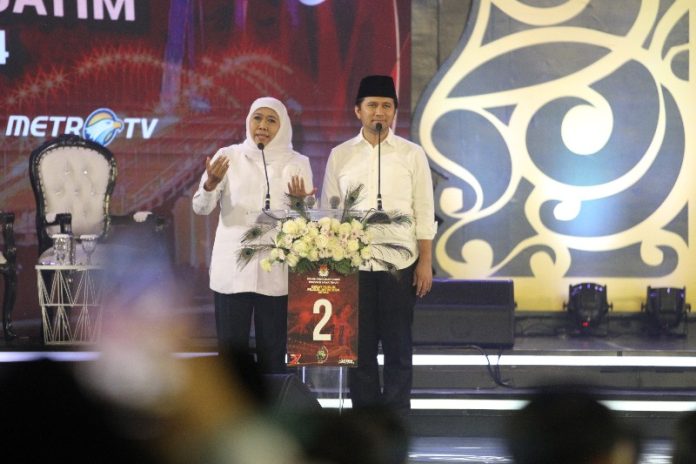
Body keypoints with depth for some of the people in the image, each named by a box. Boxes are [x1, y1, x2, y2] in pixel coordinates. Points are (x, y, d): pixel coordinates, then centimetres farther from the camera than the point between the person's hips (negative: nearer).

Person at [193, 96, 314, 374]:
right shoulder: (228, 156, 5)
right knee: (230, 352, 0)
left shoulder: (297, 163, 7)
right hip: (232, 270, 0)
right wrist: (211, 183, -23)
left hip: (276, 273, 0)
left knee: (273, 354, 2)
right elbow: (201, 207, -2)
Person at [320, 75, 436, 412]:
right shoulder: (340, 155, 7)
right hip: (352, 265, 1)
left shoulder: (412, 154, 4)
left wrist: (425, 262, -4)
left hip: (399, 264, -1)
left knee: (398, 345, 2)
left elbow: (424, 212, 2)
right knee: (359, 345, 4)